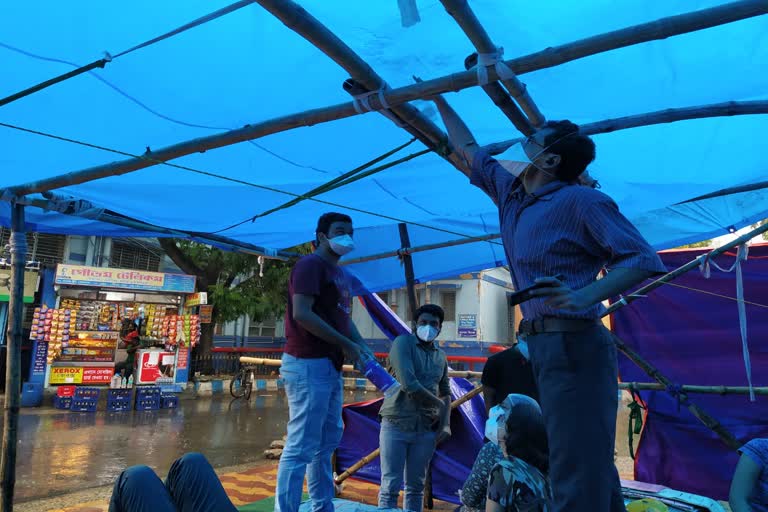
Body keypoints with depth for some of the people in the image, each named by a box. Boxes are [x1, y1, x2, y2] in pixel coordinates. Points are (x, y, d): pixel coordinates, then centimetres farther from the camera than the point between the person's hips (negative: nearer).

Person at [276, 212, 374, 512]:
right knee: (301, 447, -6)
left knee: (327, 443, 18)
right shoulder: (310, 264, -10)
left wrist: (363, 347, 5)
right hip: (308, 364, -10)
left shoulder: (338, 272, 18)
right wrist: (345, 344, -18)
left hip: (330, 366, 10)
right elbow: (301, 314, -21)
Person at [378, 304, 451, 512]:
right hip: (396, 425, -5)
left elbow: (445, 393, 19)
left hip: (426, 429, 5)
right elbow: (408, 385, -18)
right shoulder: (403, 343, -7)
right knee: (390, 487, 0)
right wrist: (439, 404, -6)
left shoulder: (441, 356, 12)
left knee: (416, 487, 12)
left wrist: (445, 423, 3)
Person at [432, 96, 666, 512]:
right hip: (542, 345, 8)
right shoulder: (511, 193, 14)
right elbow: (469, 150, 27)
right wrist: (439, 100, 35)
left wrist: (587, 295, -31)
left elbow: (645, 259, -14)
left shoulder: (580, 200, -9)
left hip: (574, 345, -8)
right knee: (590, 469, 17)